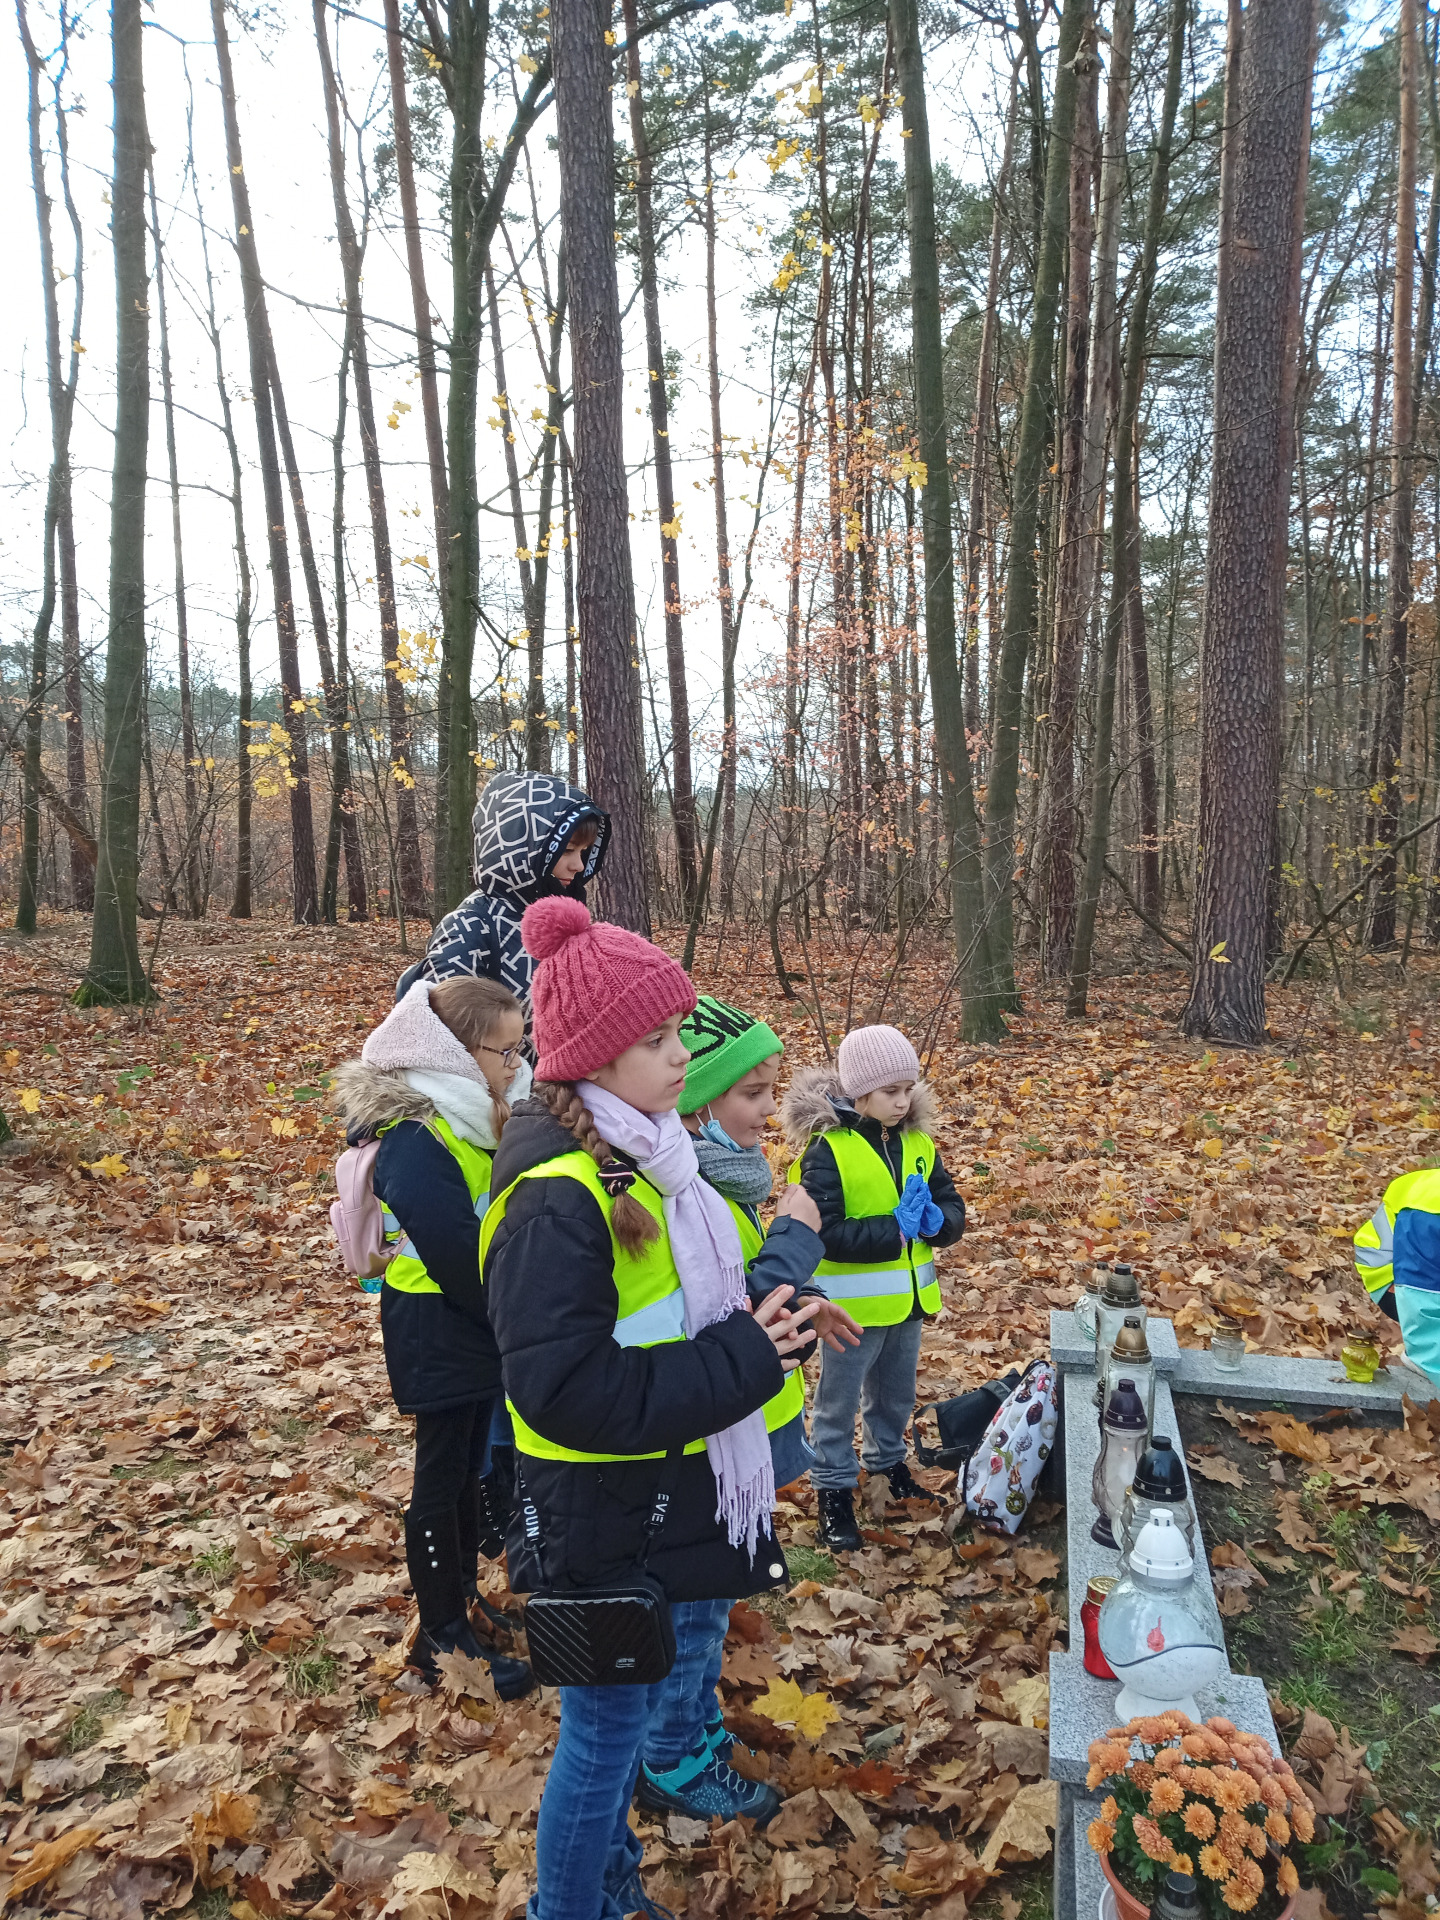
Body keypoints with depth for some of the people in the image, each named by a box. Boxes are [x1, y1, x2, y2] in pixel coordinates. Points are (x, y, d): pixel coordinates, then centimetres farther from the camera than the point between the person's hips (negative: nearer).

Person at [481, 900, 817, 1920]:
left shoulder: (645, 1158, 3)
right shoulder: (556, 1199, -27)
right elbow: (569, 1392, -30)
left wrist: (759, 1328, -1)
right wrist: (742, 1363, -26)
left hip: (674, 1503, 9)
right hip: (606, 1525, -9)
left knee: (626, 1718, 27)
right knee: (606, 1733, 12)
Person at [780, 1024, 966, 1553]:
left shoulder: (917, 1142, 1)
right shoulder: (826, 1149, -19)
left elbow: (952, 1209, 4)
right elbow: (822, 1232, -25)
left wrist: (935, 1220, -18)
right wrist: (893, 1229, -28)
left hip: (907, 1299, 6)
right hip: (852, 1304, -6)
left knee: (896, 1394, 24)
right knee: (838, 1402, 10)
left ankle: (888, 1459, 47)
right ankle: (833, 1489, 26)